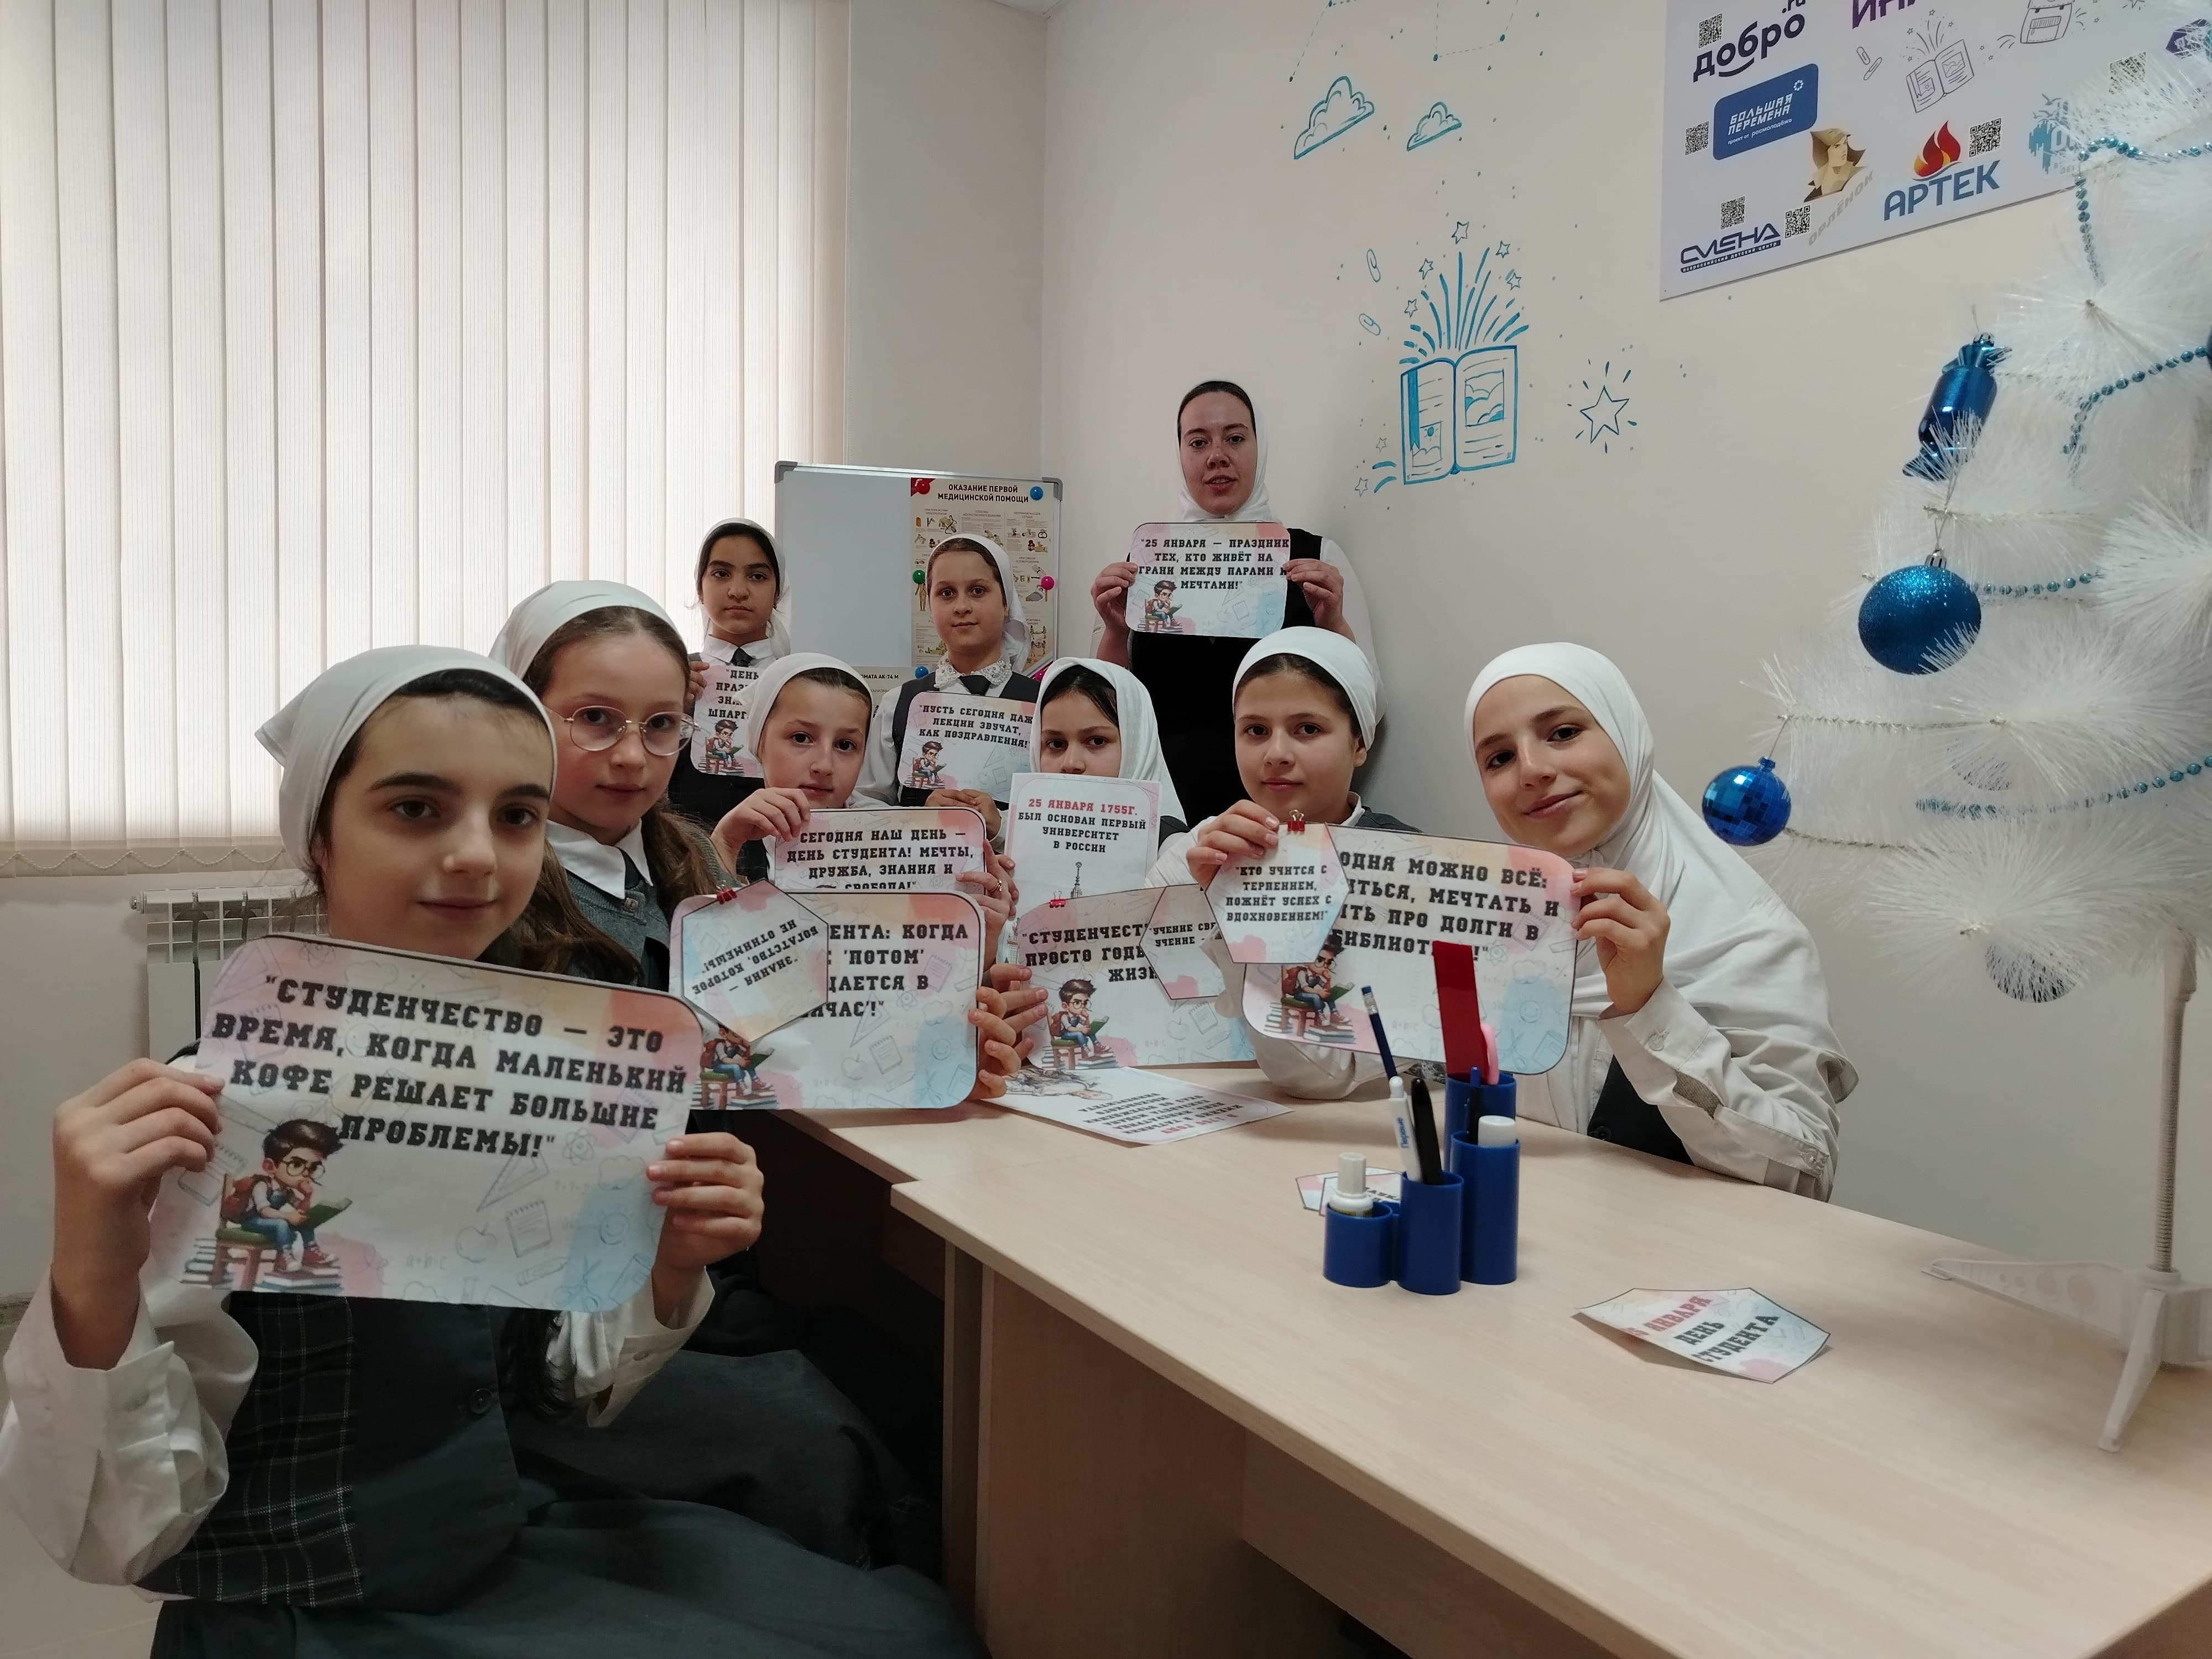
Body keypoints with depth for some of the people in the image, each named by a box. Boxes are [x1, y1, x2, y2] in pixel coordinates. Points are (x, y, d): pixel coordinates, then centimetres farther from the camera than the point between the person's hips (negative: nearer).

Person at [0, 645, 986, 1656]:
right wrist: (92, 1284, -34)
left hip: (516, 1545, 6)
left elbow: (567, 1384, 5)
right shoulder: (218, 1110, -22)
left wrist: (673, 1268, -14)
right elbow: (121, 1534, -17)